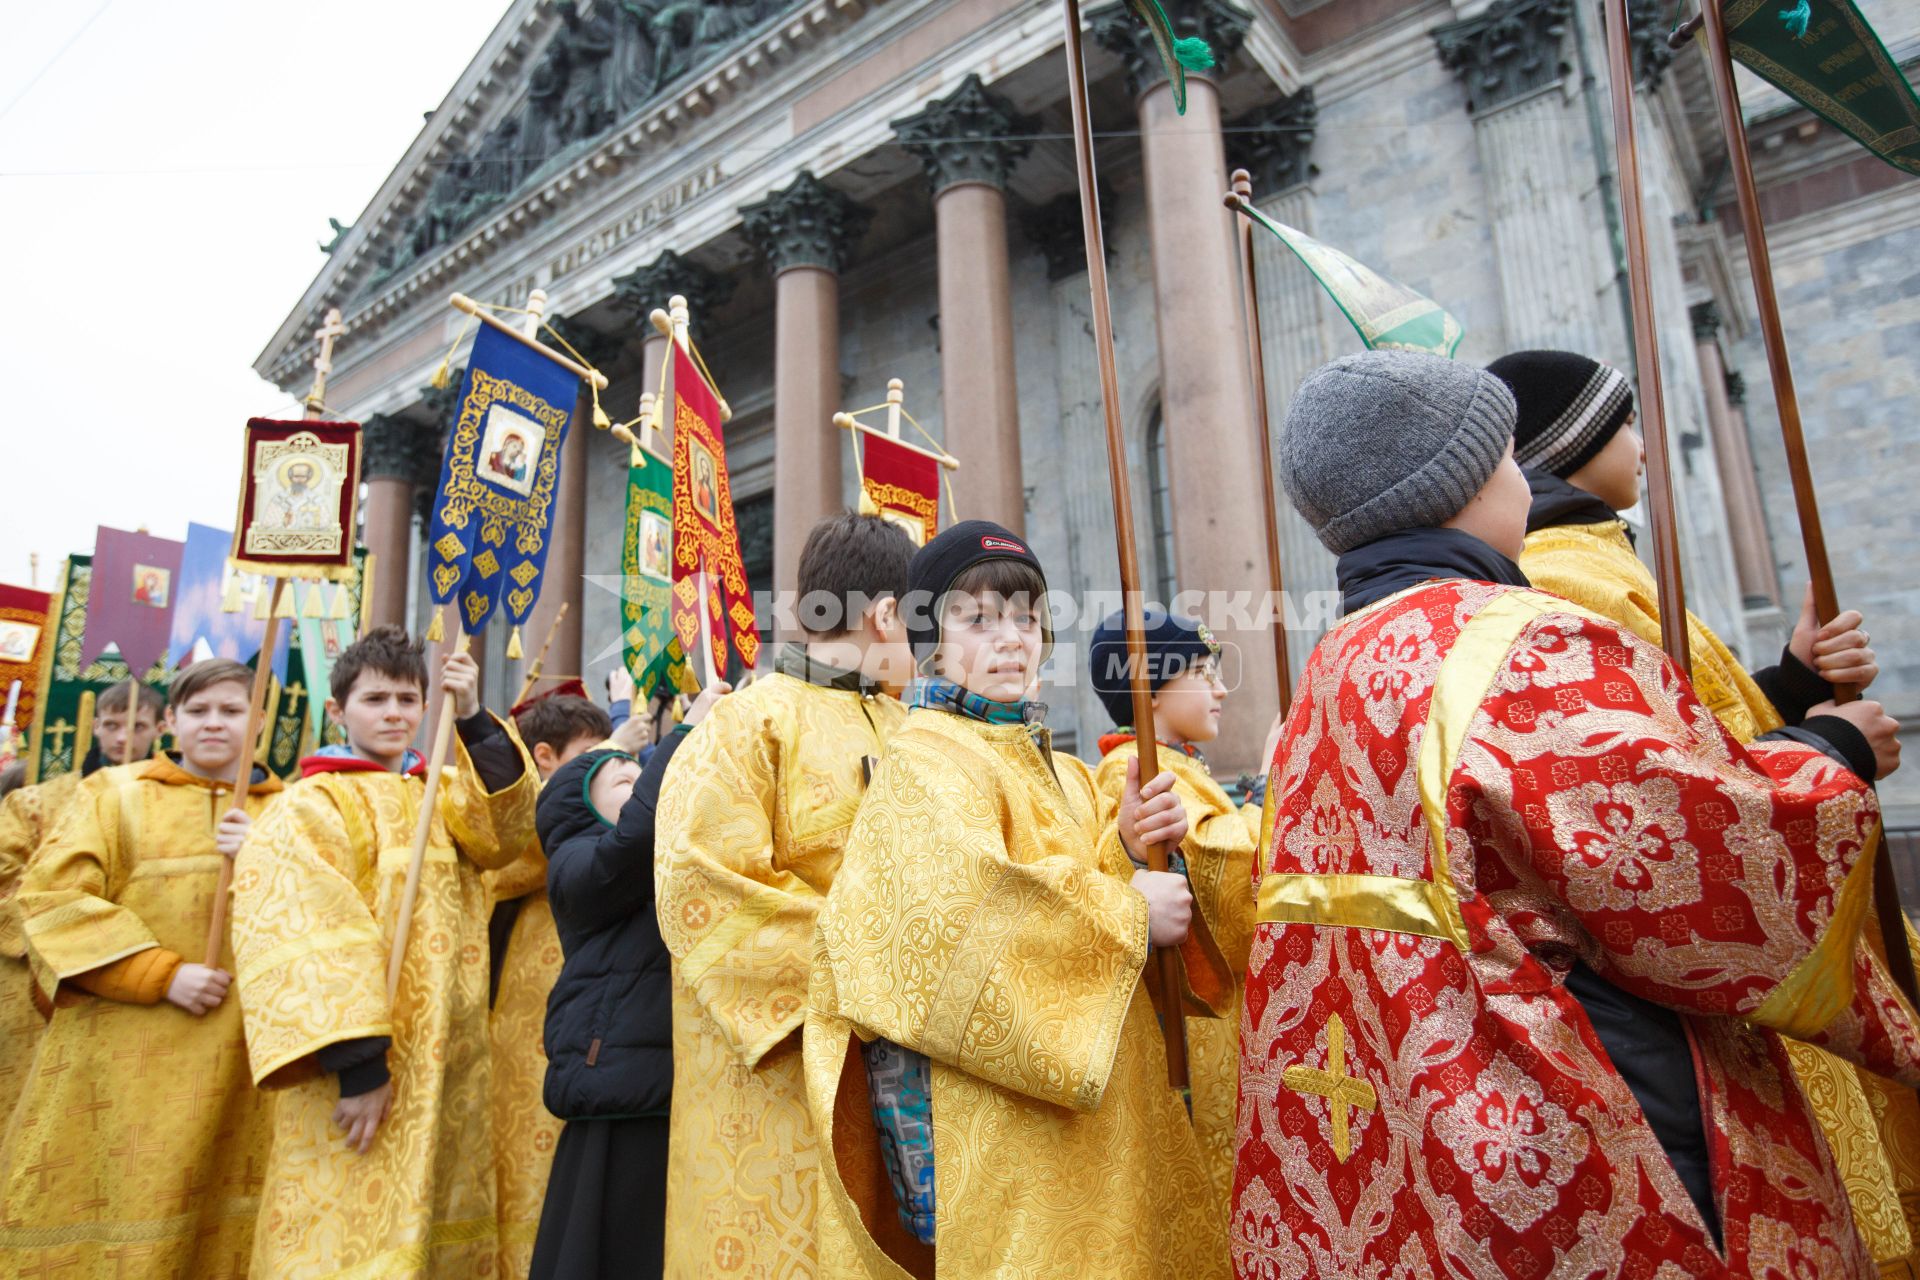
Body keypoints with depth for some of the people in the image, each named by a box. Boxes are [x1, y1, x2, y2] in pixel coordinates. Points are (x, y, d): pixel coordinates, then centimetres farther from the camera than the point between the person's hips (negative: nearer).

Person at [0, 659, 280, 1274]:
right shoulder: (114, 794, 5)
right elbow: (52, 899, -5)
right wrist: (162, 974, -13)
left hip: (244, 1059, 1)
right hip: (127, 1053, -1)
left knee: (225, 1215, 5)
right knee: (121, 1203, 1)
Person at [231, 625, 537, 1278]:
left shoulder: (444, 797, 12)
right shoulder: (313, 805, -5)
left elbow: (504, 833, -8)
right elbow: (301, 936, -14)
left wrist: (473, 721, -18)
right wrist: (355, 1064, -22)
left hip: (448, 1066, 6)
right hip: (363, 1064, -5)